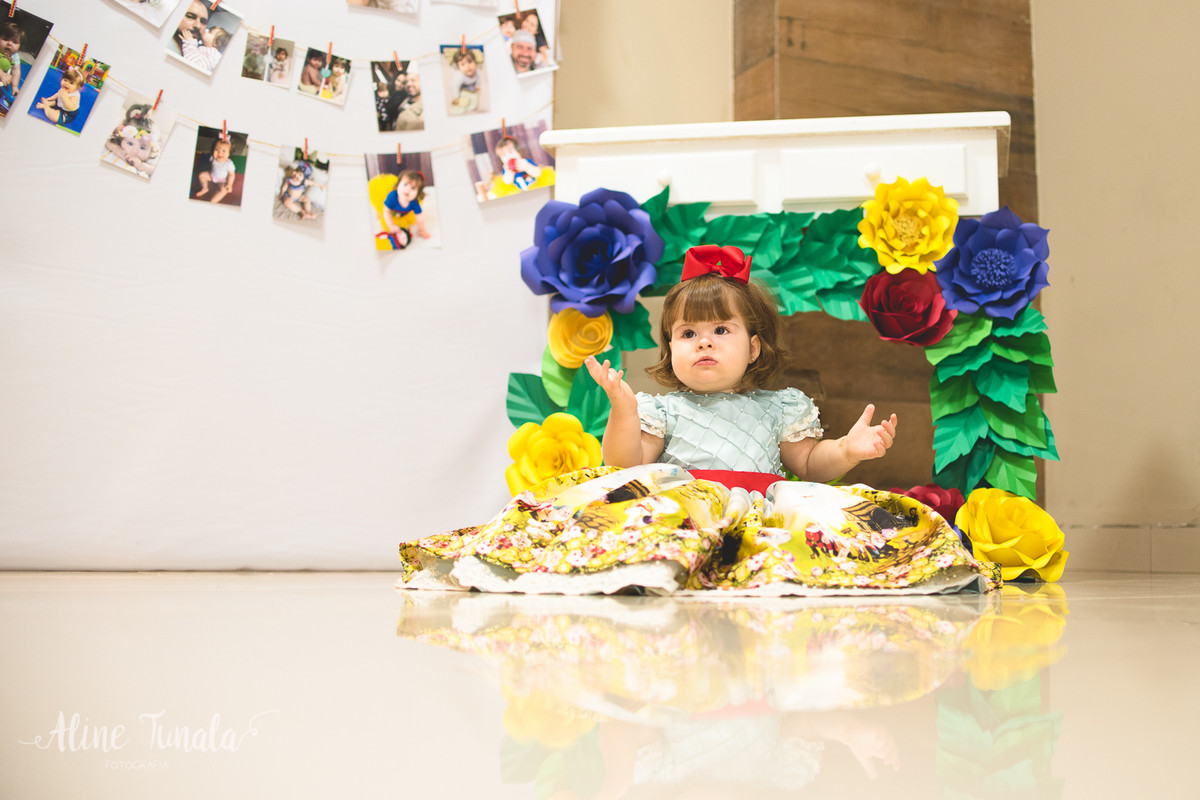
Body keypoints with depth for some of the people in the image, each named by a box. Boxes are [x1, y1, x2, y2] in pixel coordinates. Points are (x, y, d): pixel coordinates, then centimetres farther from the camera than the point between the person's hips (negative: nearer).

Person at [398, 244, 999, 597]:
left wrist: (848, 450, 1)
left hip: (764, 511, 2)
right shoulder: (662, 408, 18)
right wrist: (622, 410, -8)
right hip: (678, 506, -2)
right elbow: (624, 463, 7)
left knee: (817, 510, -29)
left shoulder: (779, 406, 23)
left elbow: (809, 462, 20)